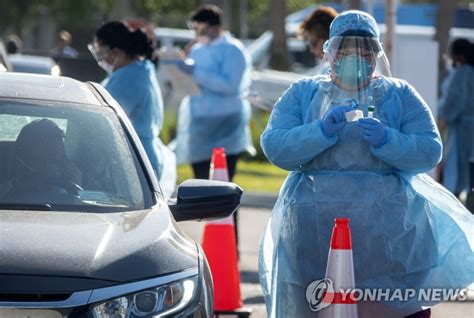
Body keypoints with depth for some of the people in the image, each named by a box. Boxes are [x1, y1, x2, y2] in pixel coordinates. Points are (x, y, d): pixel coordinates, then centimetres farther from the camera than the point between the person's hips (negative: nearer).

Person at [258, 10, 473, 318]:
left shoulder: (399, 95, 9)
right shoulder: (302, 94, 12)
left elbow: (430, 151, -1)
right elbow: (274, 147, -1)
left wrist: (386, 140, -18)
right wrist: (322, 130, -16)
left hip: (388, 230, -1)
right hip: (315, 230, 1)